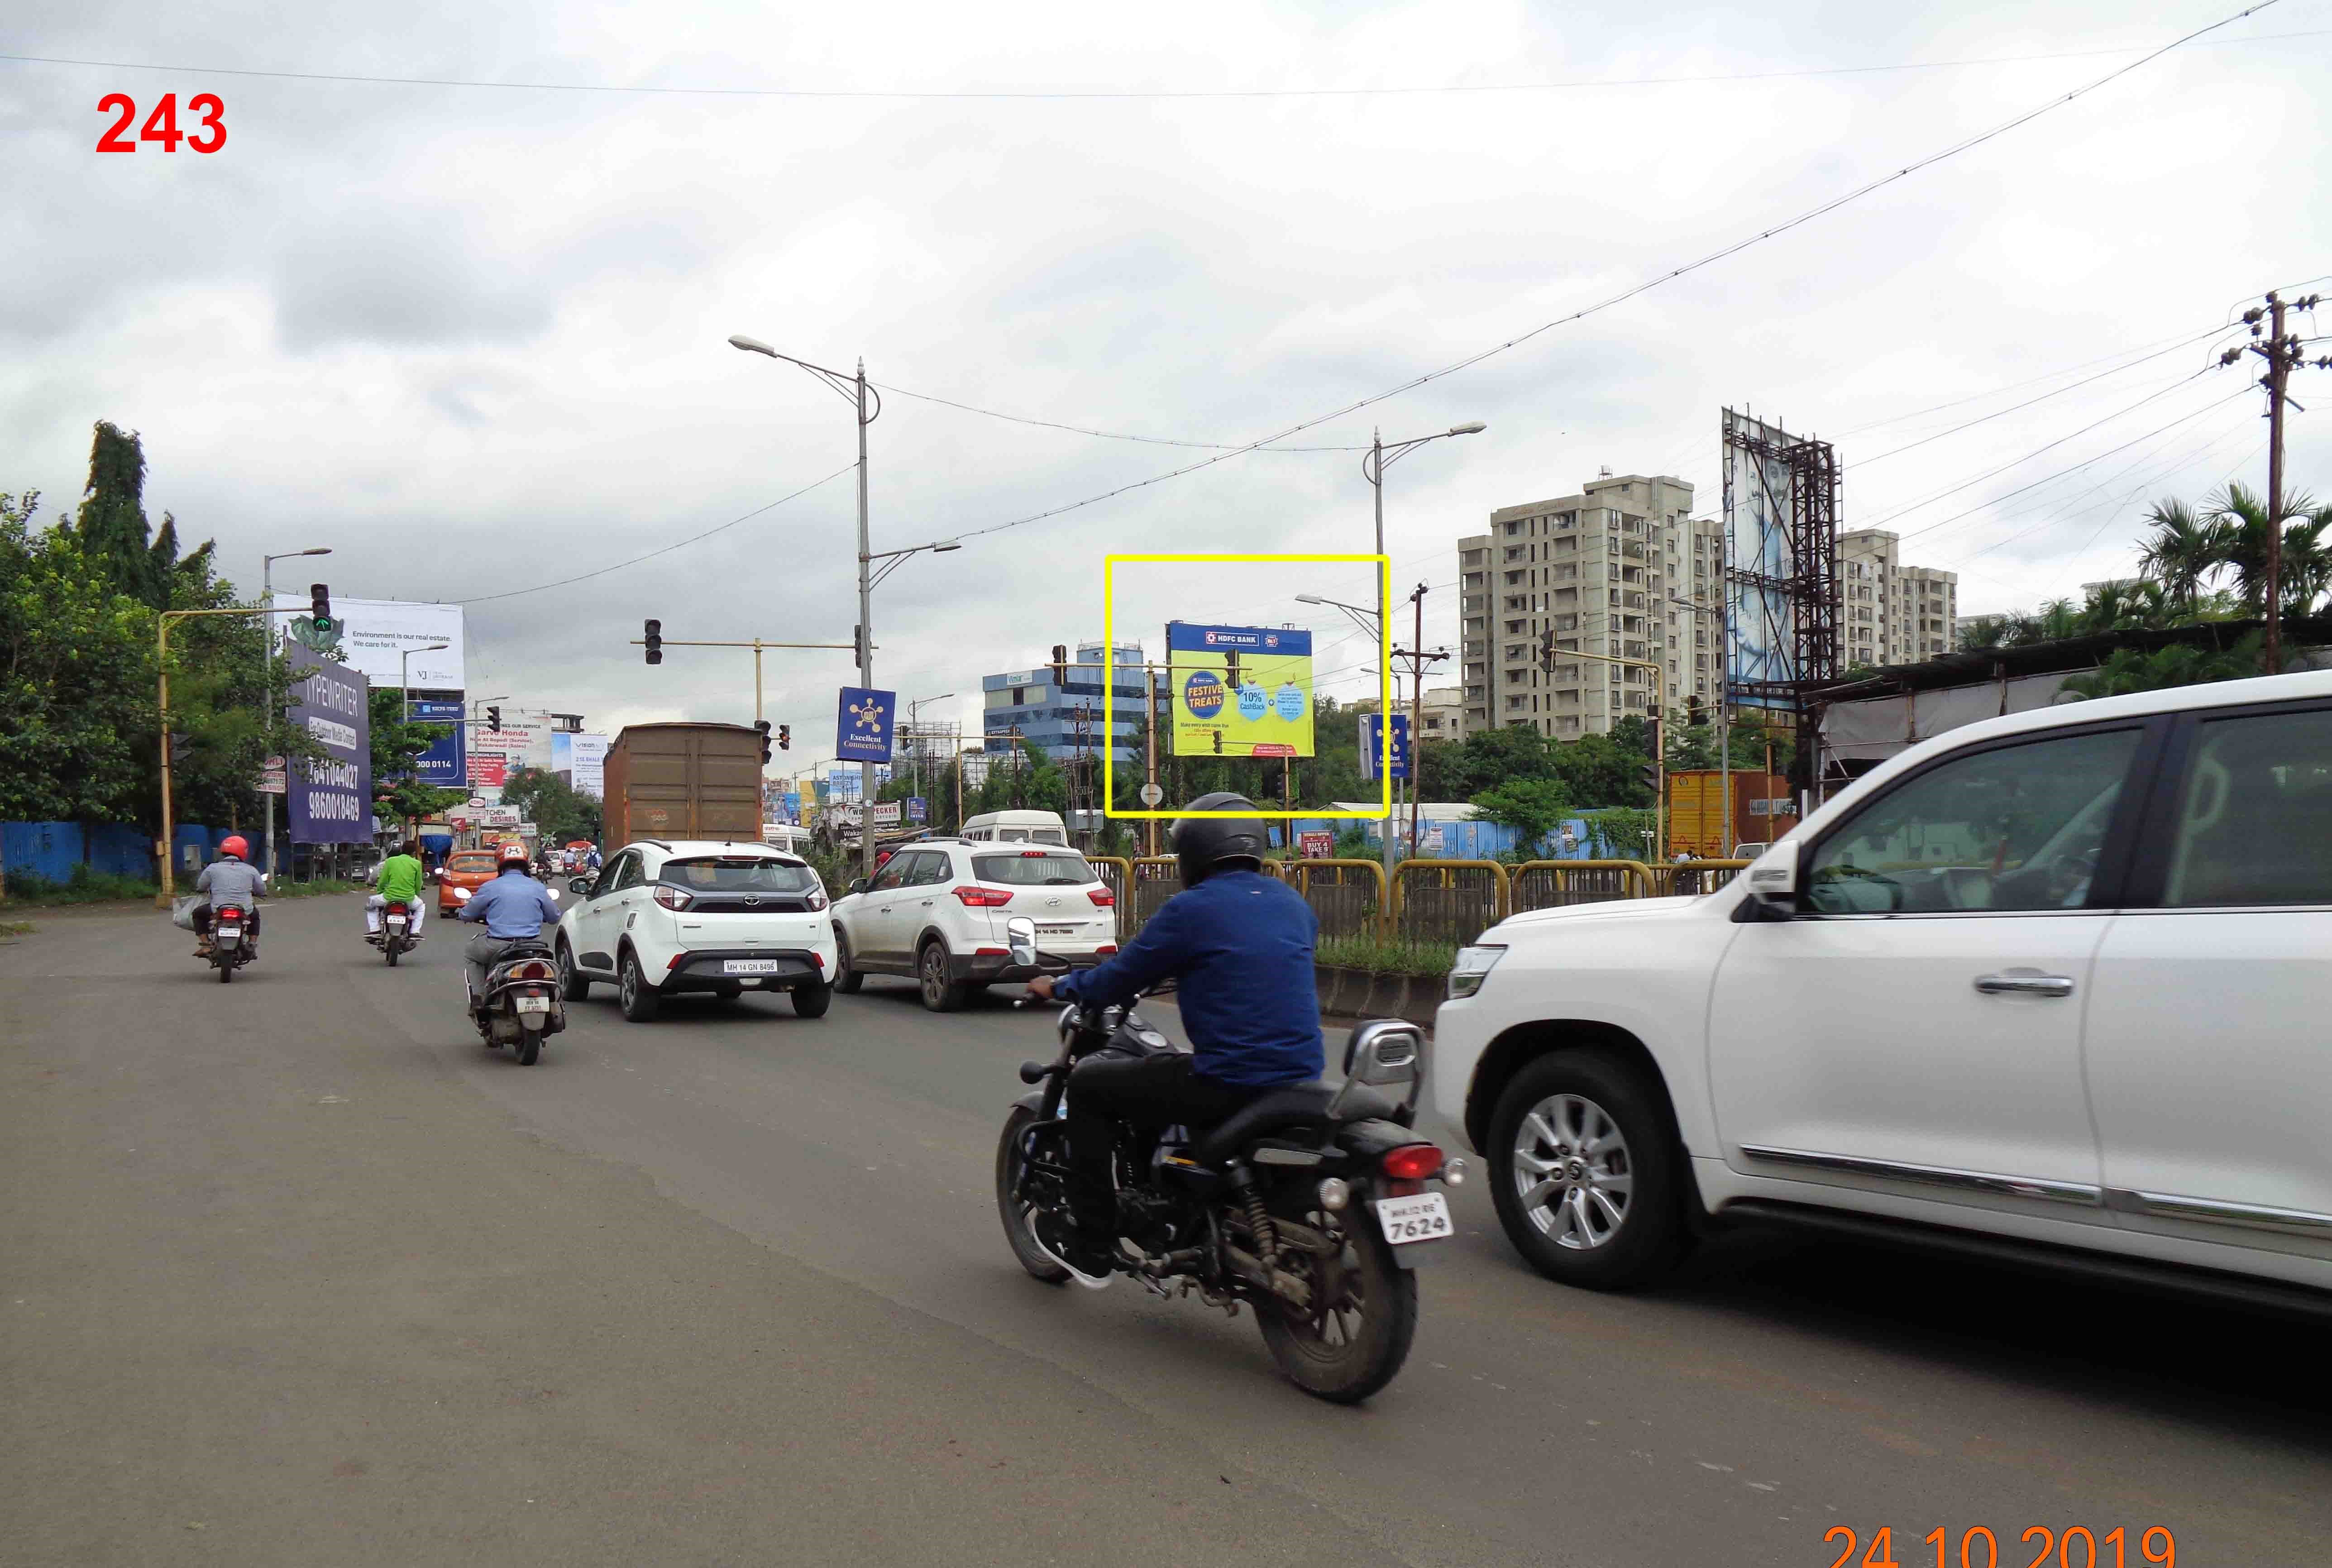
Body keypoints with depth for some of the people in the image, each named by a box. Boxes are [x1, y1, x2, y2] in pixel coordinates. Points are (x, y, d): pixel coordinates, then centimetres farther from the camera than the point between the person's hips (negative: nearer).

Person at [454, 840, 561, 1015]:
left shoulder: (490, 888, -1)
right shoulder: (538, 888, 5)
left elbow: (467, 915, 11)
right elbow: (554, 917, 16)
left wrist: (459, 913, 36)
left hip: (498, 946, -2)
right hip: (532, 945, 2)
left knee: (470, 953, 27)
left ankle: (478, 997, 11)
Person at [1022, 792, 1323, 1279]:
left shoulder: (1191, 909, -9)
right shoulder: (1295, 905, 11)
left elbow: (1121, 978, -2)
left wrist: (1058, 987, 17)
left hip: (1227, 1083, -8)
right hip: (1301, 1078, 8)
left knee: (1087, 1083, 10)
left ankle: (1091, 1245, 13)